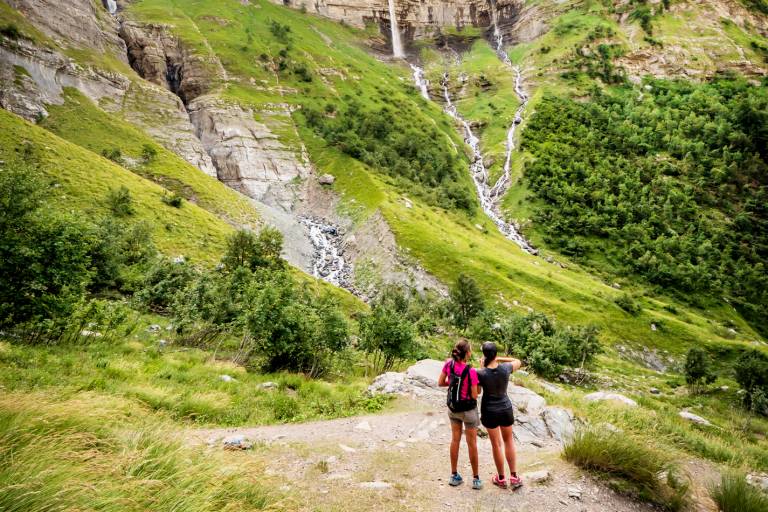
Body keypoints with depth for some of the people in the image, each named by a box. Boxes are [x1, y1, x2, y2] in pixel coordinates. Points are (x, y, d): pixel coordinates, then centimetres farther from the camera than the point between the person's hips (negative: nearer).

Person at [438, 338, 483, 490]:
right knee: (472, 443, 11)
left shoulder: (449, 364, -12)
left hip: (452, 408, 5)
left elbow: (440, 382, -1)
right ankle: (476, 479, 23)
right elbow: (474, 395, -19)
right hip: (468, 410, -5)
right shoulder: (471, 372, -27)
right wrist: (479, 382, -7)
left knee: (455, 440, 18)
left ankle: (454, 476, 28)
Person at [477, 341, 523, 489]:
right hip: (506, 409, 2)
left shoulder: (481, 373, -24)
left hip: (489, 411, -2)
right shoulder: (505, 368, -17)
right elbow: (518, 362, 6)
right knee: (508, 440, 23)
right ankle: (514, 477, 24)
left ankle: (501, 479, 29)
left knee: (496, 444, 14)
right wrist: (499, 359, -2)